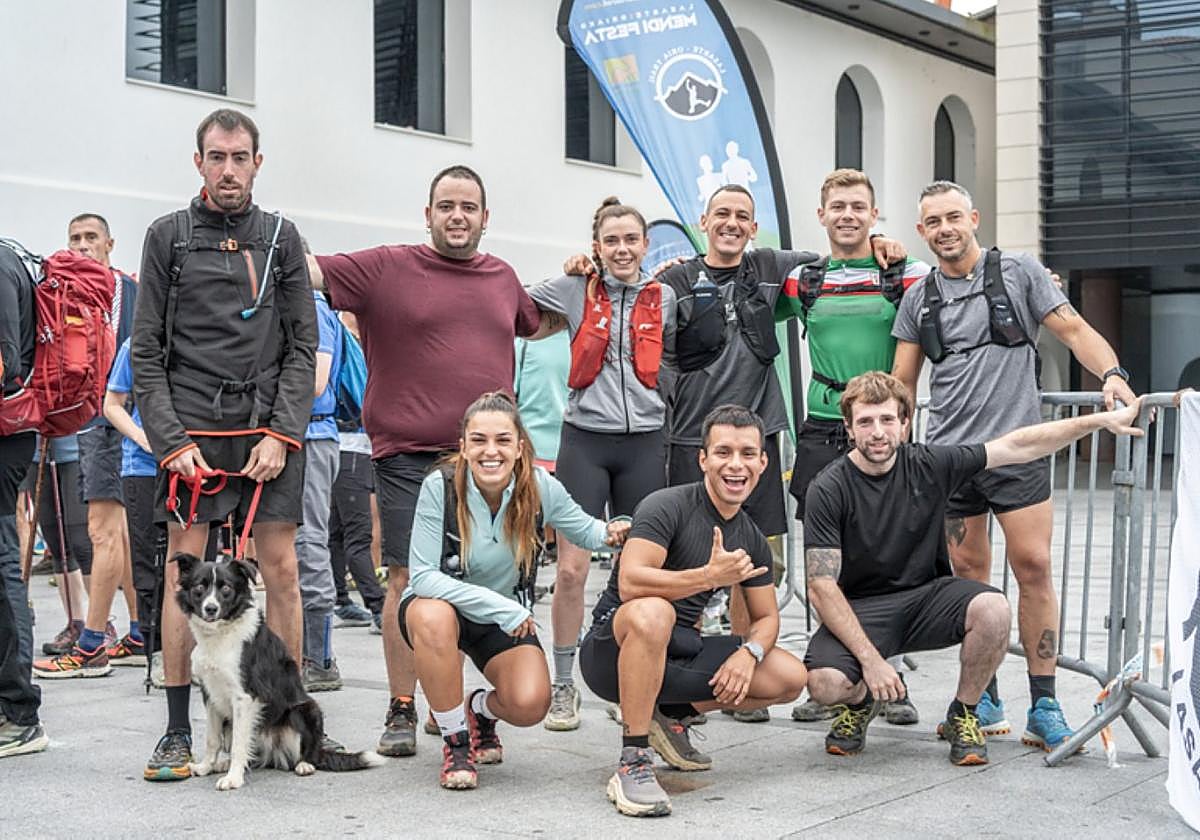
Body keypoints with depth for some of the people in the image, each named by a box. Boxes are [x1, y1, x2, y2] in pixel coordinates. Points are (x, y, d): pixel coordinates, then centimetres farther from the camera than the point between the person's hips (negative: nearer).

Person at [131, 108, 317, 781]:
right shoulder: (169, 237, 6)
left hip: (271, 428, 1)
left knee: (281, 568, 0)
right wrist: (172, 441, -7)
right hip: (192, 426, -1)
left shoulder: (282, 238, 10)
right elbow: (146, 352, 3)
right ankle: (178, 732, 6)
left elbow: (303, 347, 6)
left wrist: (281, 433, -6)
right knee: (184, 572, -1)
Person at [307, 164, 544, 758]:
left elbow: (537, 325, 37)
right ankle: (401, 711, 7)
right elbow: (310, 269, -6)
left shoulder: (502, 277, 16)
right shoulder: (387, 268, 1)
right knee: (407, 579, -3)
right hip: (409, 457, -4)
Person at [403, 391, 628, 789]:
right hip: (438, 605, -2)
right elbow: (422, 576, -26)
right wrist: (501, 607, -32)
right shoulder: (440, 487, -24)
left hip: (508, 618, 2)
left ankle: (481, 711, 17)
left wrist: (609, 532, -23)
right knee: (434, 617, -39)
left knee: (530, 705, -24)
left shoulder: (541, 488, -16)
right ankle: (456, 740, -15)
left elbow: (584, 529, 2)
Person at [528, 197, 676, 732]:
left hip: (644, 442, 2)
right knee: (571, 569, -6)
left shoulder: (664, 298, 7)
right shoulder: (575, 291, 3)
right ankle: (563, 687, 7)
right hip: (585, 439, -1)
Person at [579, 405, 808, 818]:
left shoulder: (752, 540, 7)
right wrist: (709, 576, -32)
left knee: (791, 678, -4)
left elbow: (766, 617, 13)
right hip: (614, 647, -7)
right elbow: (630, 583, -29)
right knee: (652, 612, -41)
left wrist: (749, 652, -9)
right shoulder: (668, 507, -16)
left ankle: (672, 715, 14)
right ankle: (632, 764, -31)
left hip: (673, 653, 7)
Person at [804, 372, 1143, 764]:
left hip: (925, 597, 3)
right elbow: (822, 588, -17)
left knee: (992, 609, -28)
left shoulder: (928, 465, -5)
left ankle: (962, 716, -2)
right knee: (826, 684, -31)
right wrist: (870, 659, -26)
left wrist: (1102, 419, -5)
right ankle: (861, 702, 9)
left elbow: (1017, 447, -1)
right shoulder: (829, 489, -14)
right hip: (858, 610, -3)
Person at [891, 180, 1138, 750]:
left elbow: (1074, 330, 1)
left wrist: (1112, 373, -17)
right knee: (969, 574, 5)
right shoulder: (918, 298, 11)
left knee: (1033, 568, -8)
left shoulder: (1018, 273, 3)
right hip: (948, 455, 3)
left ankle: (1043, 708, -3)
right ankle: (984, 698, 16)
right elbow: (902, 384, 14)